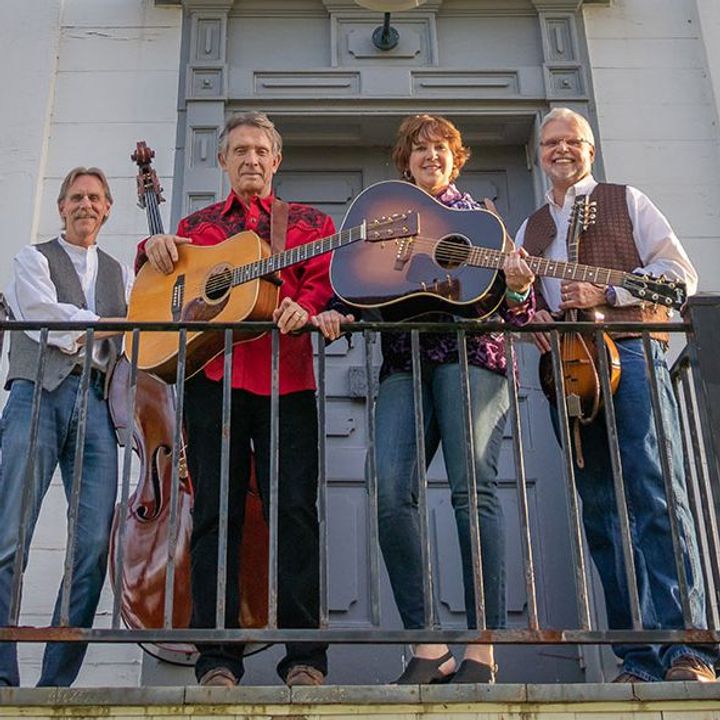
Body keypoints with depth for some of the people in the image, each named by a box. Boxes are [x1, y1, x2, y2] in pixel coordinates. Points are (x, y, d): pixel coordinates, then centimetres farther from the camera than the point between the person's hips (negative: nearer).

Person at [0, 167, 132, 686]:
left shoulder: (120, 274, 28)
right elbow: (42, 313, -1)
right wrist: (103, 325, 0)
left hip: (98, 401, 3)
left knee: (95, 545, -9)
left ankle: (56, 682, -5)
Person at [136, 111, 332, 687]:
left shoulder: (311, 223, 18)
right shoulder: (196, 225, 24)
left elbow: (324, 280, 4)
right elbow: (163, 276, 25)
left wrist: (304, 306, -17)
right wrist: (154, 247, 4)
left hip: (286, 379, -1)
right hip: (212, 374, 2)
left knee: (295, 510, -7)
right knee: (215, 513, -2)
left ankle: (305, 655, -4)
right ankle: (218, 657, 1)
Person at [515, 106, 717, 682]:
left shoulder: (626, 202, 13)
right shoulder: (529, 230, 26)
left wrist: (605, 293, -9)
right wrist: (528, 313, 2)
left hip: (630, 352, -4)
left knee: (655, 497, -18)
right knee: (603, 513, -1)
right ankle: (641, 658, 0)